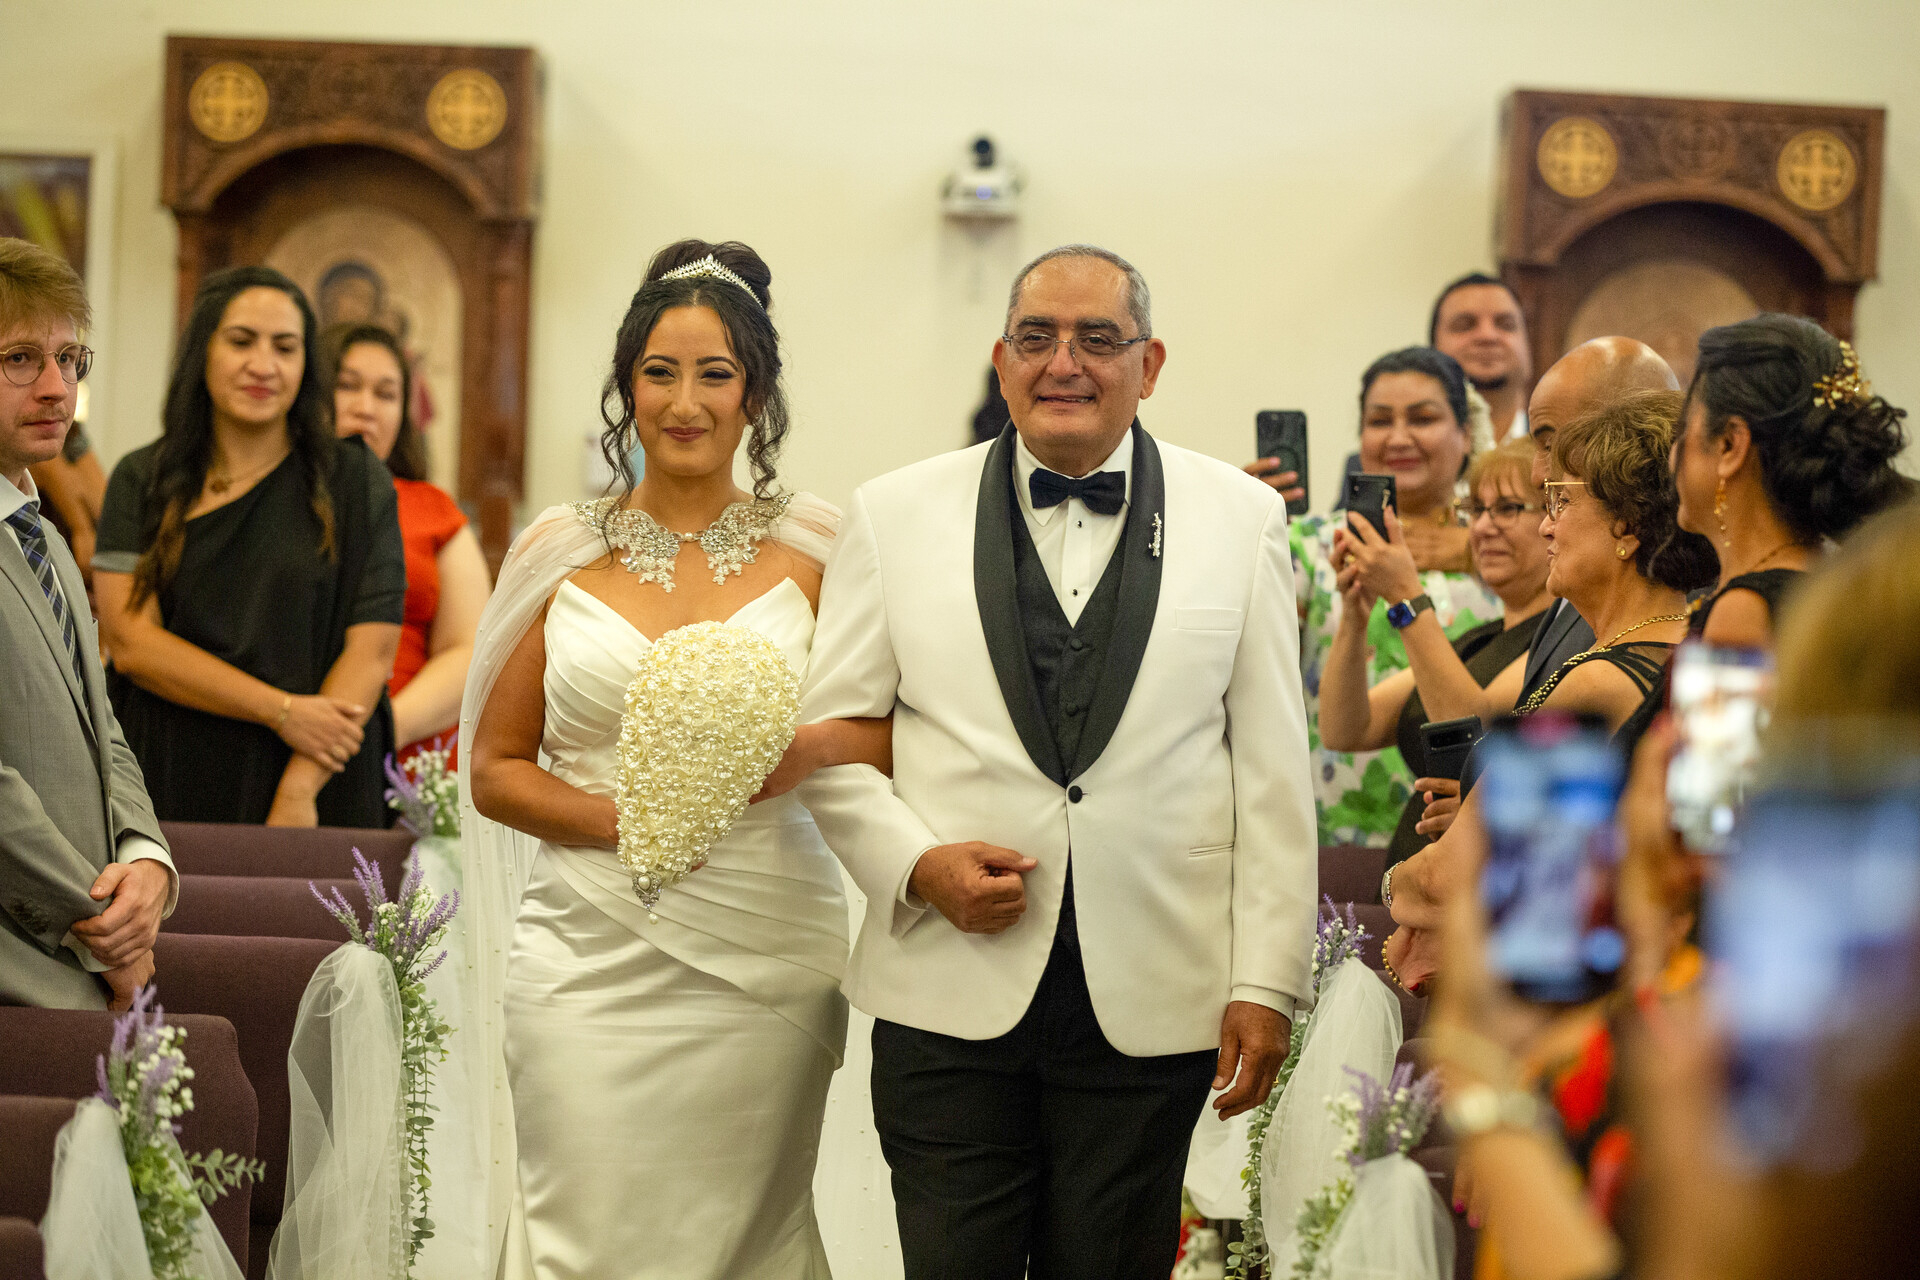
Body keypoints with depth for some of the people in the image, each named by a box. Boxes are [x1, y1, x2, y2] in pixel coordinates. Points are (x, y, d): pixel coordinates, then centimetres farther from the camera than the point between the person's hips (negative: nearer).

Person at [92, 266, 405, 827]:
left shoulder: (355, 482, 2)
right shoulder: (141, 482, 6)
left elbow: (373, 650, -5)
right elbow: (129, 641, -4)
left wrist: (300, 788, -17)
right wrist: (282, 711, -14)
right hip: (170, 785, 1)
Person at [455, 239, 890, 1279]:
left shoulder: (815, 550, 5)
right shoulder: (562, 554, 7)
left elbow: (900, 737, 5)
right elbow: (495, 768, 8)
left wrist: (806, 751, -16)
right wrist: (623, 820, -10)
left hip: (765, 957, 0)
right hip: (593, 959, 0)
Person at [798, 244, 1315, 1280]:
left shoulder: (1241, 517, 5)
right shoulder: (895, 516, 5)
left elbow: (1273, 766, 4)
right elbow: (827, 737, 7)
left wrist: (1266, 982, 0)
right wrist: (916, 864, -10)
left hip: (1151, 1002, 0)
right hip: (950, 993, 0)